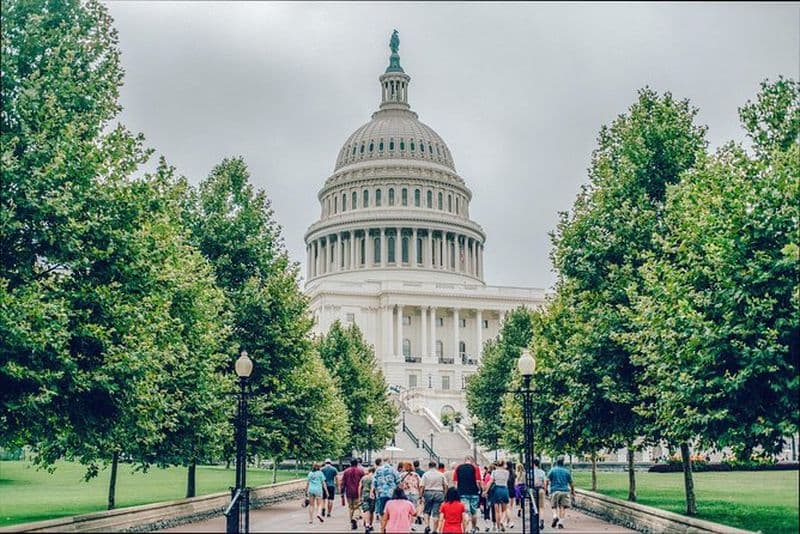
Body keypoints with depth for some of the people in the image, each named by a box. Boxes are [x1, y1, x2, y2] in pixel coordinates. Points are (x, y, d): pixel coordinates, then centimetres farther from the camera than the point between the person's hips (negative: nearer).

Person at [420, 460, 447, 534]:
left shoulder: (426, 474, 2)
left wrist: (421, 496, -1)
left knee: (426, 511, 14)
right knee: (436, 512, 2)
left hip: (428, 493, -1)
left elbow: (421, 486, -5)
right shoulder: (441, 475, 7)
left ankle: (427, 525, -3)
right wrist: (444, 495, 13)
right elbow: (445, 485, 5)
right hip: (439, 493, 1)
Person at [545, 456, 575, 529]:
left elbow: (547, 481, -5)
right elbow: (571, 483, 12)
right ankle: (561, 522, -7)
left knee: (554, 506, 8)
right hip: (565, 491, 1)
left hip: (555, 491, -1)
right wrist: (573, 492, 23)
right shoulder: (567, 471, 10)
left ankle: (555, 516, -18)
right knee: (562, 507, 1)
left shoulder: (552, 470, 6)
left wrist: (545, 489, -4)